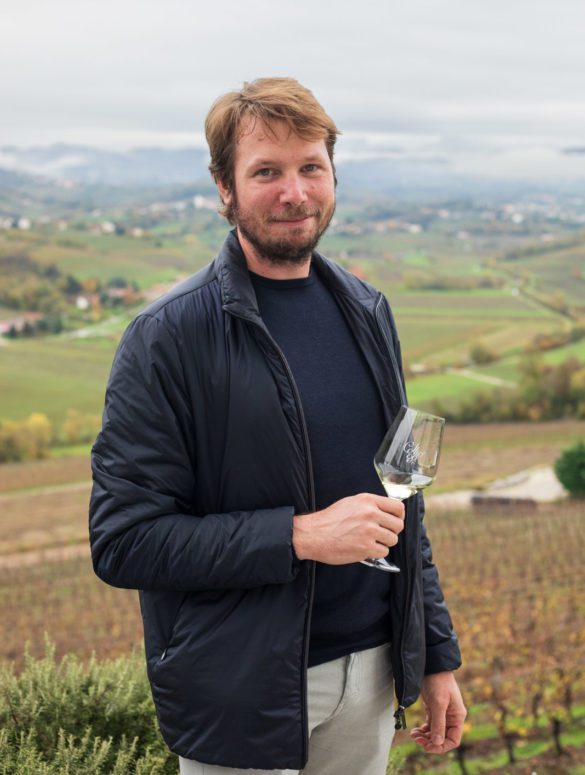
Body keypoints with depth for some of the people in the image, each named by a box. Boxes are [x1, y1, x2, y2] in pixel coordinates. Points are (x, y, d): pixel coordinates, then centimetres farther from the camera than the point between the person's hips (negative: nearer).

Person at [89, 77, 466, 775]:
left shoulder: (365, 312, 5)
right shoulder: (169, 336, -14)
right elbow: (122, 541, -17)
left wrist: (437, 654, 10)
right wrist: (301, 535, -23)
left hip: (370, 672, 5)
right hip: (241, 703, -5)